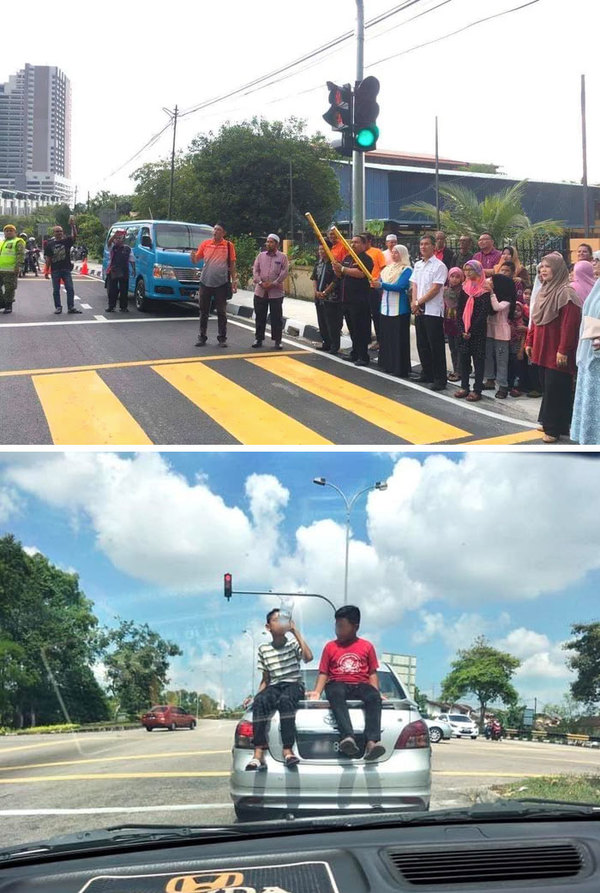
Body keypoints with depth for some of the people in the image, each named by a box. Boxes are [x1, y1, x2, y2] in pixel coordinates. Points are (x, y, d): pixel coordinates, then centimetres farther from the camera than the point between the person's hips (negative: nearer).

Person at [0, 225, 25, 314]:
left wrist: (18, 266, -20)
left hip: (10, 270, -7)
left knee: (9, 289, -5)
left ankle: (8, 306, 2)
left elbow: (20, 255, -10)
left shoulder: (18, 242, 1)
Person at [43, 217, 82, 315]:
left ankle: (71, 307, -2)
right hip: (55, 270, 0)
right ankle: (58, 307, 12)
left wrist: (73, 225, -30)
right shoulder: (50, 244, 4)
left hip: (66, 269, 0)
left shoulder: (67, 241, 2)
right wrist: (47, 271, 1)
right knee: (56, 290, 4)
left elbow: (74, 236, -17)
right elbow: (48, 259, 5)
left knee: (70, 289, -4)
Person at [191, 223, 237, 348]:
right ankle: (202, 337, 15)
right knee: (204, 311, 8)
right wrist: (193, 256, -19)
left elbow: (232, 264, 3)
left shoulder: (228, 246, 0)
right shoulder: (205, 243, 3)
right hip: (205, 282, 2)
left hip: (221, 283, -2)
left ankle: (222, 338, 12)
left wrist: (234, 280, -1)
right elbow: (196, 260, 4)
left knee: (221, 312, 5)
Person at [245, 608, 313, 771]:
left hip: (294, 684, -2)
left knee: (285, 700, -39)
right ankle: (259, 754, -41)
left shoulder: (293, 643, 5)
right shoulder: (263, 649, 13)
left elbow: (308, 657, -16)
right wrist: (257, 694, -1)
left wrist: (295, 631, -13)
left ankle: (288, 750, -42)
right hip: (274, 686, 3)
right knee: (259, 702, -33)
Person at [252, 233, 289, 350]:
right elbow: (255, 270, 4)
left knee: (276, 318, 0)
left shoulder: (283, 257, 1)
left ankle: (277, 341, 6)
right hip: (260, 292, 3)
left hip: (276, 292, -3)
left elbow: (284, 272, -7)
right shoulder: (261, 256, 10)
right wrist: (261, 282, -12)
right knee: (260, 317, 8)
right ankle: (259, 339, 17)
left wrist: (273, 284, -14)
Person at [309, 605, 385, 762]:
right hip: (338, 684, 0)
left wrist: (377, 692, -4)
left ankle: (372, 742, -53)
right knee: (336, 694, -39)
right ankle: (348, 737, -57)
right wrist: (317, 692, -5)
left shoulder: (367, 646, 15)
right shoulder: (330, 647, 16)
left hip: (361, 685, 0)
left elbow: (372, 673, 13)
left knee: (374, 697, -36)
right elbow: (323, 673, 12)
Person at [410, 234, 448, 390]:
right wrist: (414, 302, -5)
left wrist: (419, 302, -11)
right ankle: (427, 374, 24)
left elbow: (435, 289, -14)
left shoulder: (439, 266, -9)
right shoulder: (418, 265, 14)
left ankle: (440, 379, -1)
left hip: (433, 311, -7)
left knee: (436, 346, -5)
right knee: (422, 344, 12)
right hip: (419, 310, 7)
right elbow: (414, 285, 12)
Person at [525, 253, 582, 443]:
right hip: (542, 349, 8)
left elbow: (569, 324, -19)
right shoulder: (544, 291, 13)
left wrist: (563, 350, -21)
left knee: (555, 389, -5)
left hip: (556, 352, -8)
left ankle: (555, 428, 1)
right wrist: (529, 342, 16)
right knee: (546, 387, 13)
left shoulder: (566, 292, -14)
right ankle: (548, 422, 22)